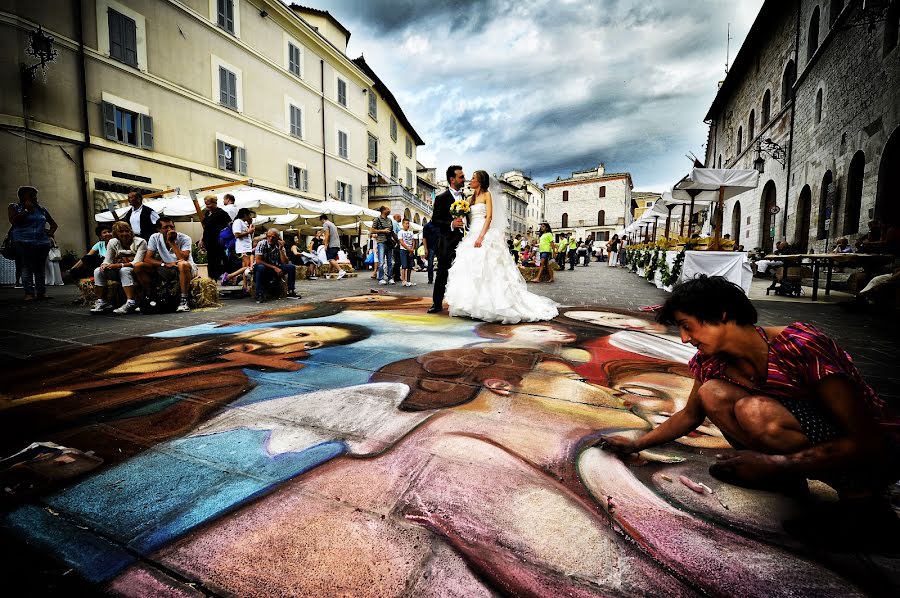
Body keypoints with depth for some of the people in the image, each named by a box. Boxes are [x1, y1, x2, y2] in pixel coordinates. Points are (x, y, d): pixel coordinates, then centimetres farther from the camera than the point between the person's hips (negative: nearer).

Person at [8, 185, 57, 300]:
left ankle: (42, 292, 3)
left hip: (43, 243, 3)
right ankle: (29, 293, -10)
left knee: (40, 268, 2)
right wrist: (26, 210, -4)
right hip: (23, 242, -3)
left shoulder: (42, 209, 19)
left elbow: (53, 224, 28)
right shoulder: (14, 207, 10)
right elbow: (13, 221, -7)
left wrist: (51, 232, 8)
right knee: (26, 268, -8)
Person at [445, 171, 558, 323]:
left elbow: (489, 217, -11)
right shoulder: (473, 198, 22)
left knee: (485, 269, -13)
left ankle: (488, 305, -10)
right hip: (473, 234, 8)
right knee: (472, 268, 2)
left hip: (485, 234, -8)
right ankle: (475, 305, 6)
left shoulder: (487, 194, 0)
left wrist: (481, 236, -22)